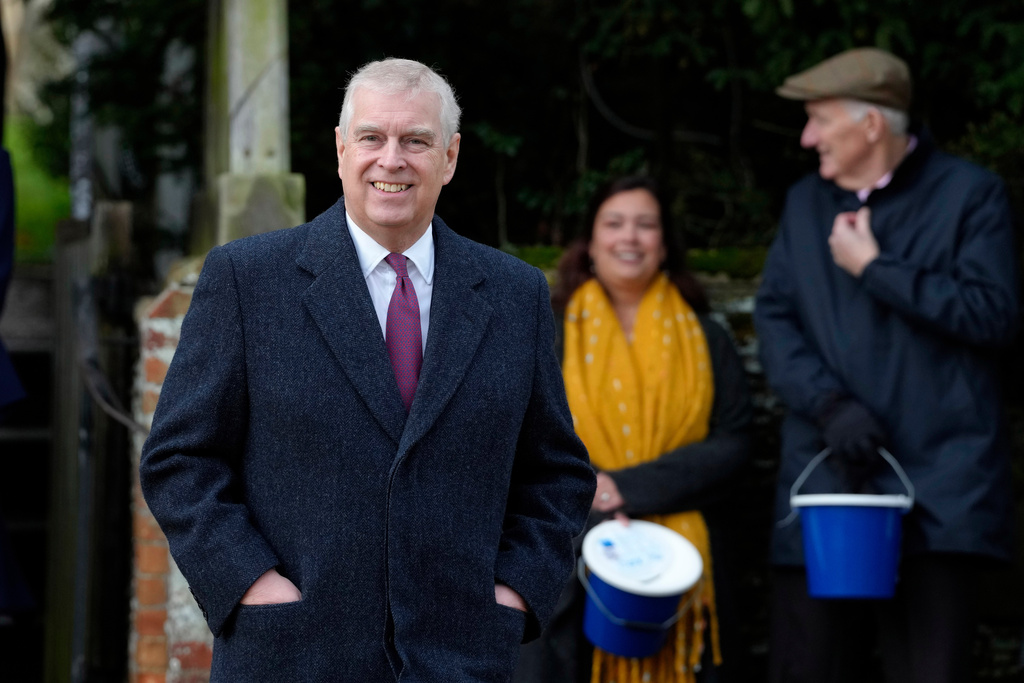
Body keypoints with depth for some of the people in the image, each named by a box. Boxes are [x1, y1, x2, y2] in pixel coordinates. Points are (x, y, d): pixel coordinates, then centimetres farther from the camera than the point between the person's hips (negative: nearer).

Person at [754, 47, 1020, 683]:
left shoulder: (970, 193, 1)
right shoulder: (806, 202, 16)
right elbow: (775, 317, 8)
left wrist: (874, 268, -8)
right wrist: (829, 404, -9)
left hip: (937, 487, -4)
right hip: (825, 476, 4)